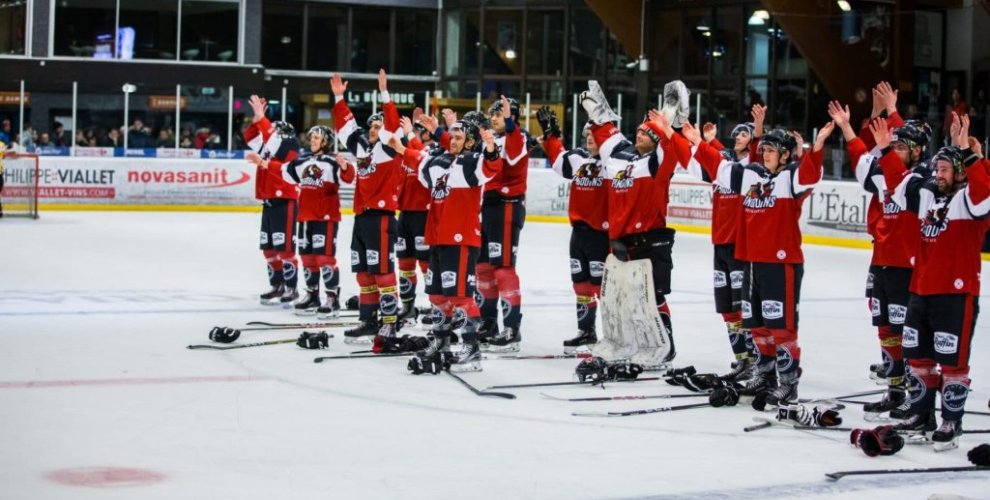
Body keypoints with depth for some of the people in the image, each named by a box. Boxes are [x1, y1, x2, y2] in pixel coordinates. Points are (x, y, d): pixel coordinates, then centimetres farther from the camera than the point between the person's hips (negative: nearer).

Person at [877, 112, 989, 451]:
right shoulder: (926, 195, 11)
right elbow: (899, 179, 18)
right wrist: (886, 149, 6)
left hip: (957, 293, -7)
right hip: (921, 290, 7)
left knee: (952, 361, -3)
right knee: (917, 356, 14)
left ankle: (951, 423, 6)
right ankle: (920, 414, 27)